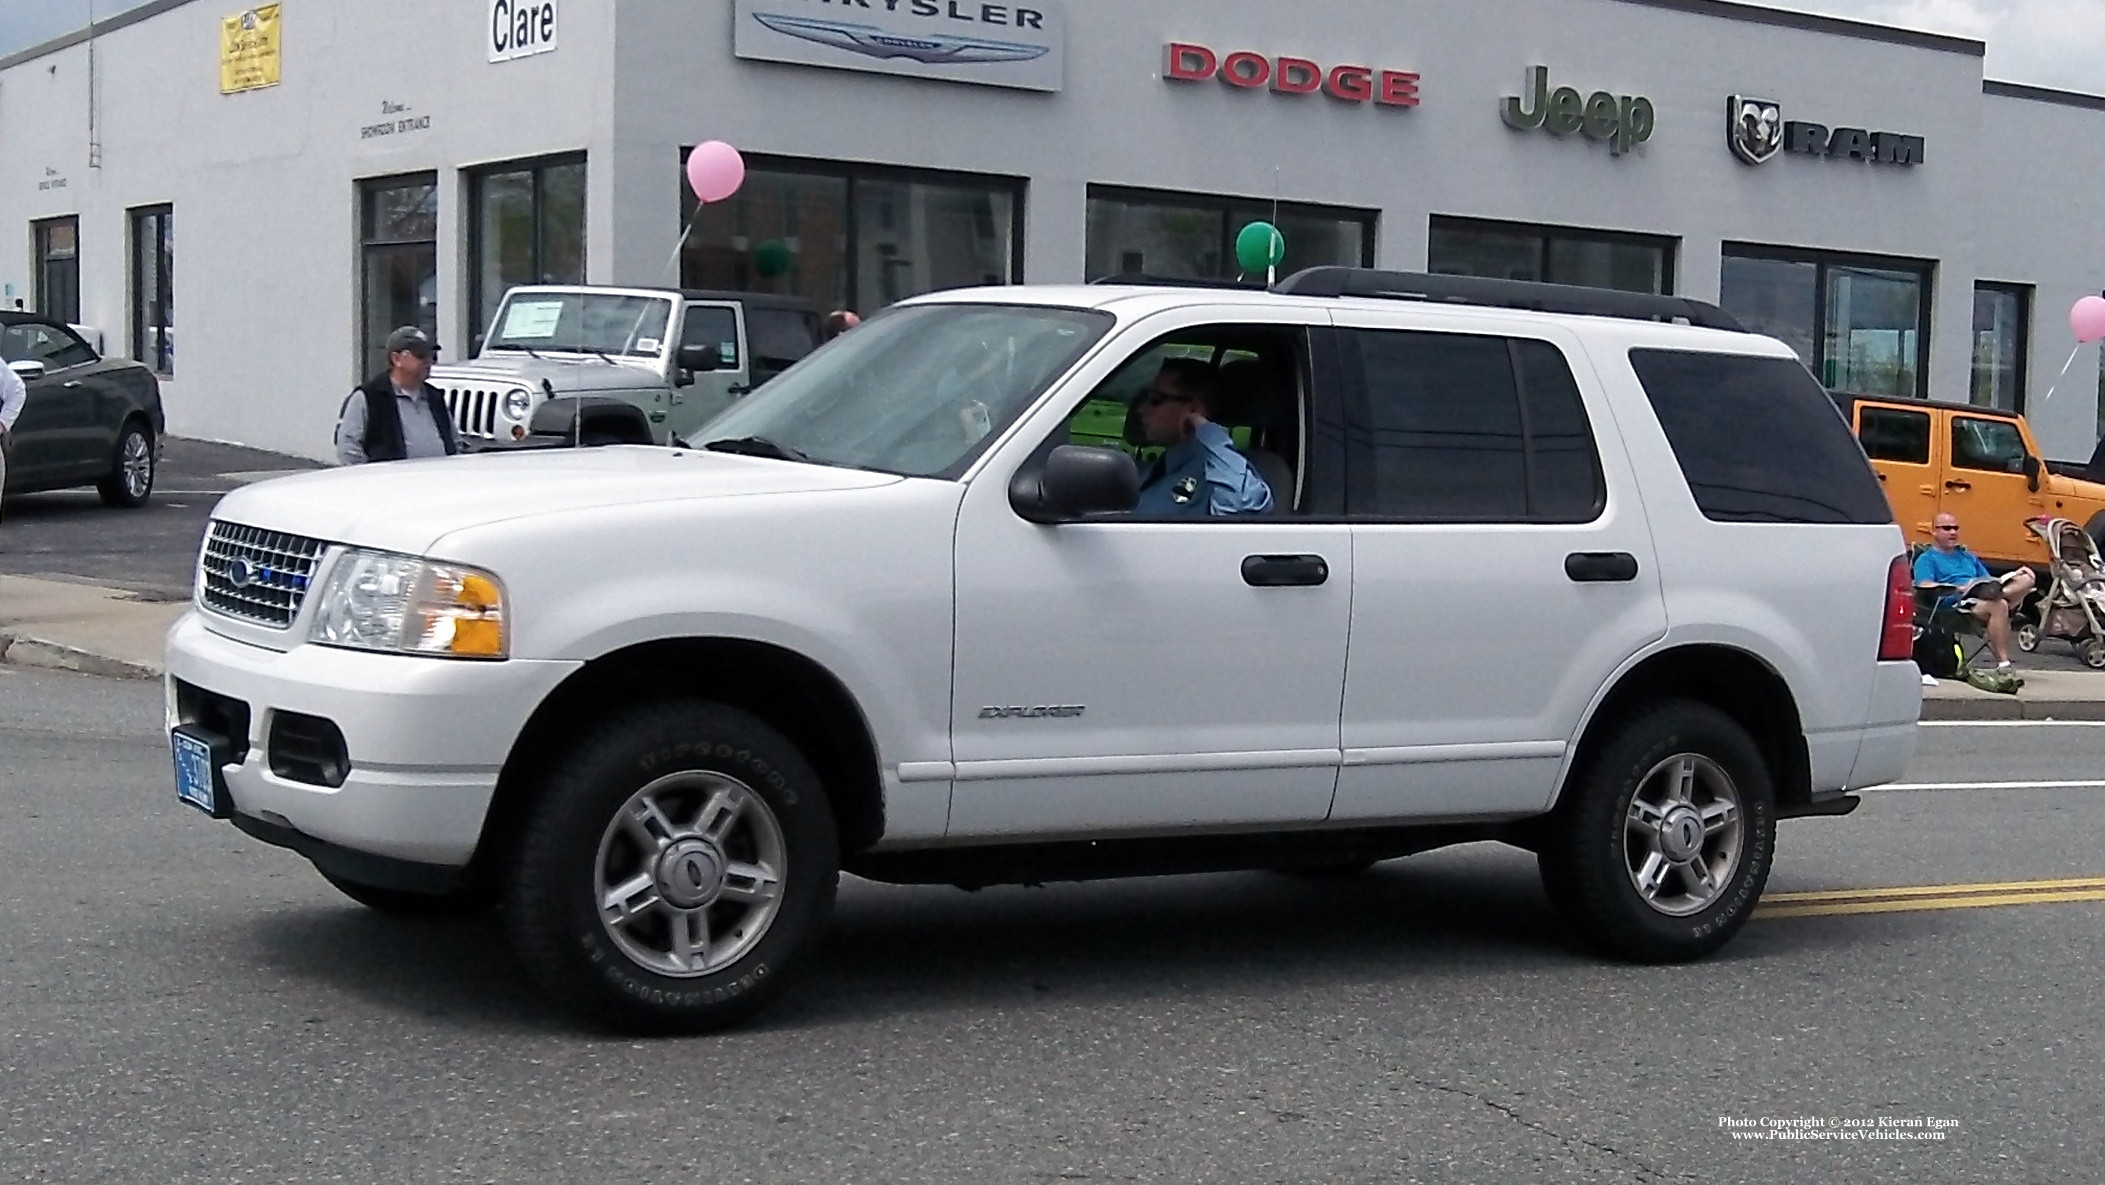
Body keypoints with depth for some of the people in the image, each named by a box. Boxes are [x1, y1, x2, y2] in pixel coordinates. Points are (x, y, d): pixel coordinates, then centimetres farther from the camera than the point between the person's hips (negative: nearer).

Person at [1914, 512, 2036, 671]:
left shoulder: (1968, 556, 34)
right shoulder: (1926, 559, 11)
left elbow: (1989, 580, 30)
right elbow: (1924, 586, -8)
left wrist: (2013, 575, 10)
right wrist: (1959, 588, -19)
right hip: (1957, 602, -7)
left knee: (2026, 579, -13)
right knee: (1998, 605, -37)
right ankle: (2002, 664, -40)